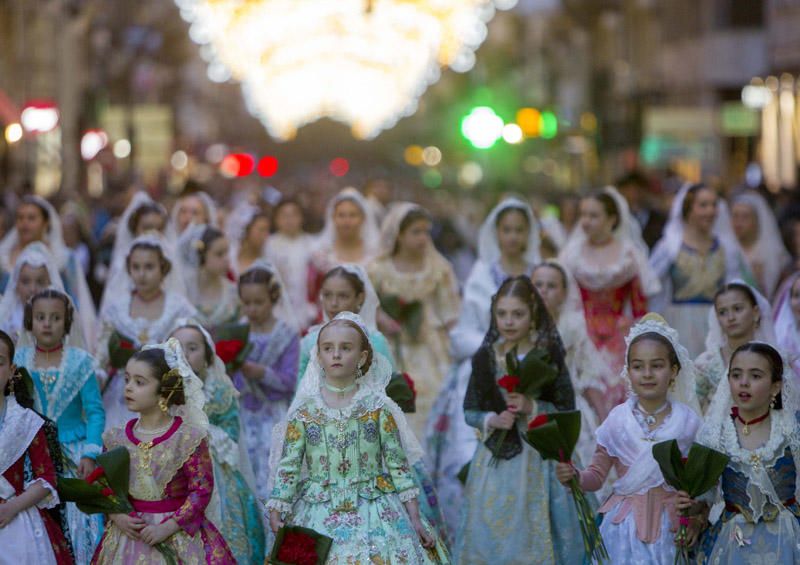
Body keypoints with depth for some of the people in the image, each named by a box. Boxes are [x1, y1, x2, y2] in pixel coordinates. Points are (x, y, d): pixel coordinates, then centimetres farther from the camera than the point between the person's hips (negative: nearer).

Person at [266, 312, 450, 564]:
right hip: (319, 516, 0)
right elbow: (288, 468, 1)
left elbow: (398, 464, 2)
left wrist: (415, 518, -1)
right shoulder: (304, 410, 1)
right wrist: (276, 516, -7)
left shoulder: (377, 407, 0)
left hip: (374, 513, 0)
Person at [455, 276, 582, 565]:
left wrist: (532, 407, -17)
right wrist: (490, 420, -11)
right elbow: (469, 411, 8)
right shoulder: (485, 357, 3)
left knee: (533, 539, 0)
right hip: (494, 460, 2)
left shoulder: (549, 355, -4)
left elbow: (567, 410, -2)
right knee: (488, 537, 4)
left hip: (536, 461, -2)